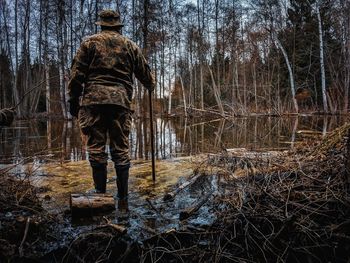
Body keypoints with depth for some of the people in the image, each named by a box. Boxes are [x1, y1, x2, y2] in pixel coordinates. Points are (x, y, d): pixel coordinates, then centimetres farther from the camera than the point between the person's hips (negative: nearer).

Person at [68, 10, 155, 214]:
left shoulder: (90, 42, 12)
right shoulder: (130, 46, 17)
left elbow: (77, 74, 4)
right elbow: (146, 73, 21)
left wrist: (74, 100, 9)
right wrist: (152, 86, 41)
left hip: (93, 100, -1)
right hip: (121, 101, 2)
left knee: (96, 148, 3)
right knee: (121, 150, 6)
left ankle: (101, 194, 5)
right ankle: (123, 198, 9)